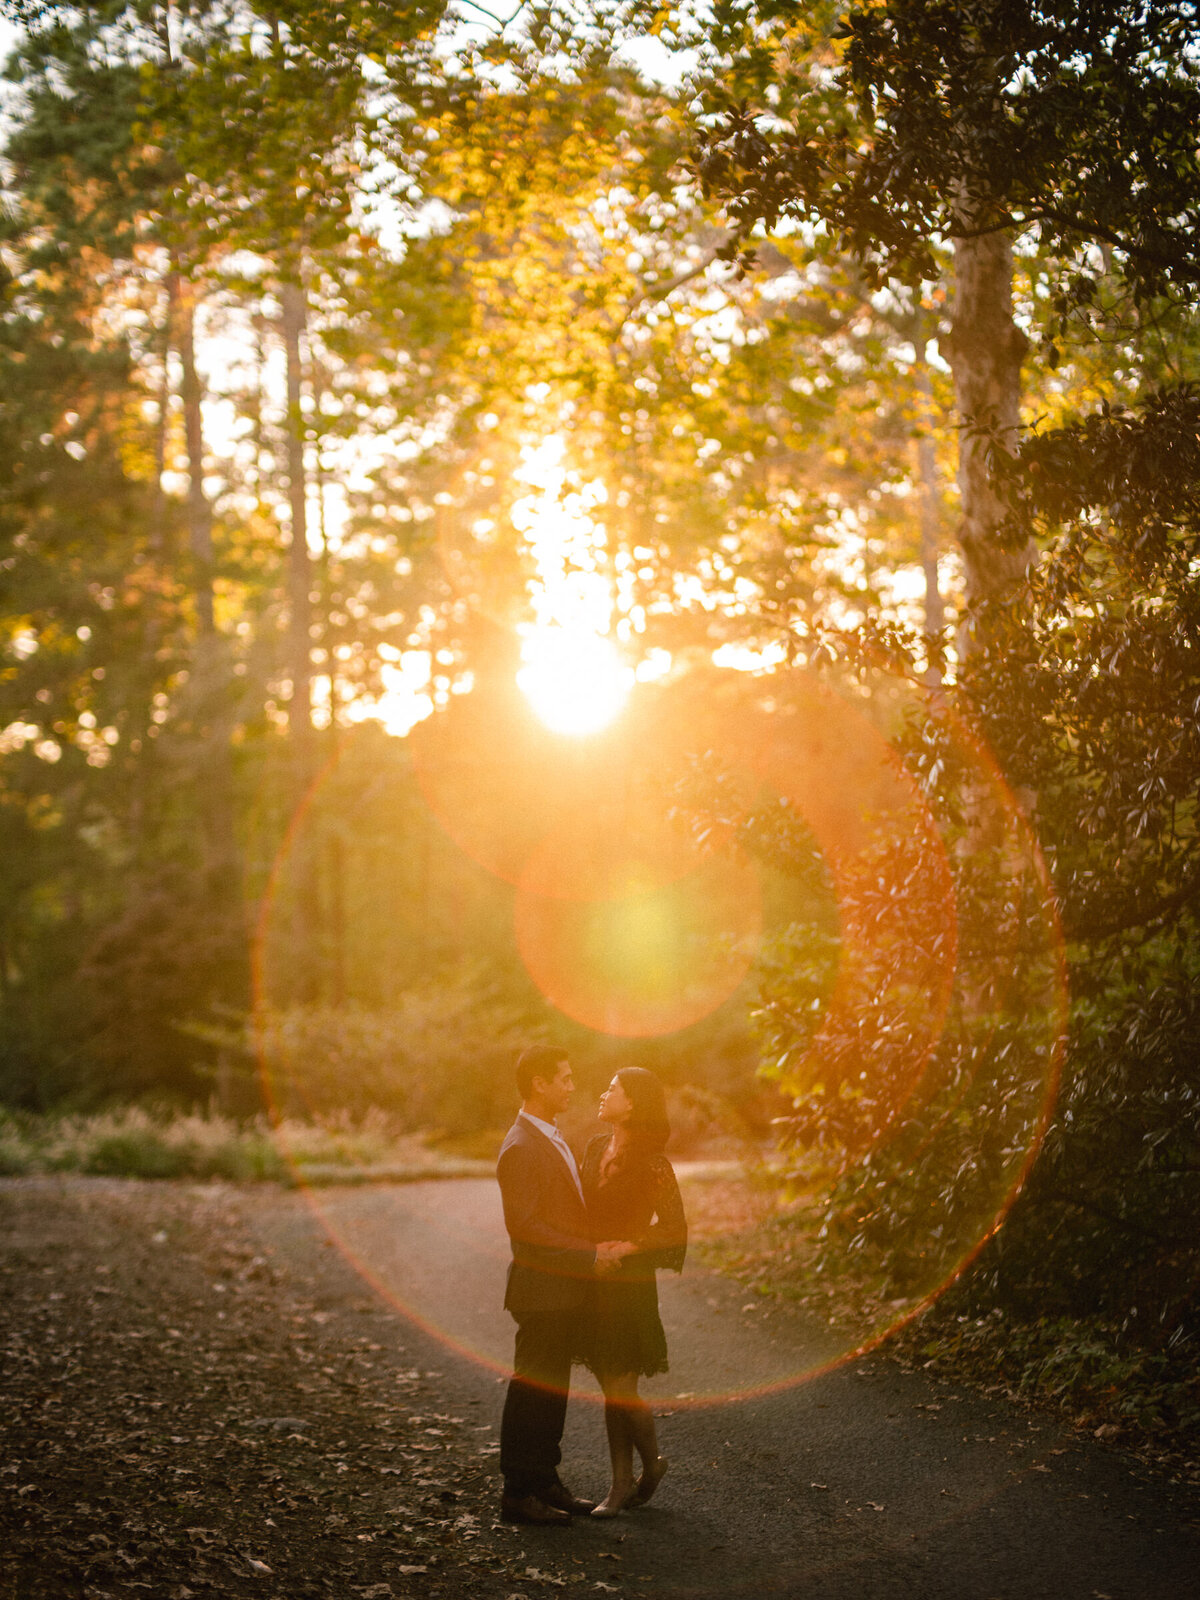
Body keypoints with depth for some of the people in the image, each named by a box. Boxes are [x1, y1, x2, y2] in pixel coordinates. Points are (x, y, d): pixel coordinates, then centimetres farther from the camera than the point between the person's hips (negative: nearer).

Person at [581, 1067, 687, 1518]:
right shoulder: (597, 1148, 8)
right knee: (610, 1388, 10)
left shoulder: (651, 1163, -13)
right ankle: (622, 1485, 17)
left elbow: (673, 1229, -13)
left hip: (628, 1284, -7)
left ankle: (652, 1461, 20)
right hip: (594, 1281, 7)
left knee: (621, 1387, -5)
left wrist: (624, 1248, -17)